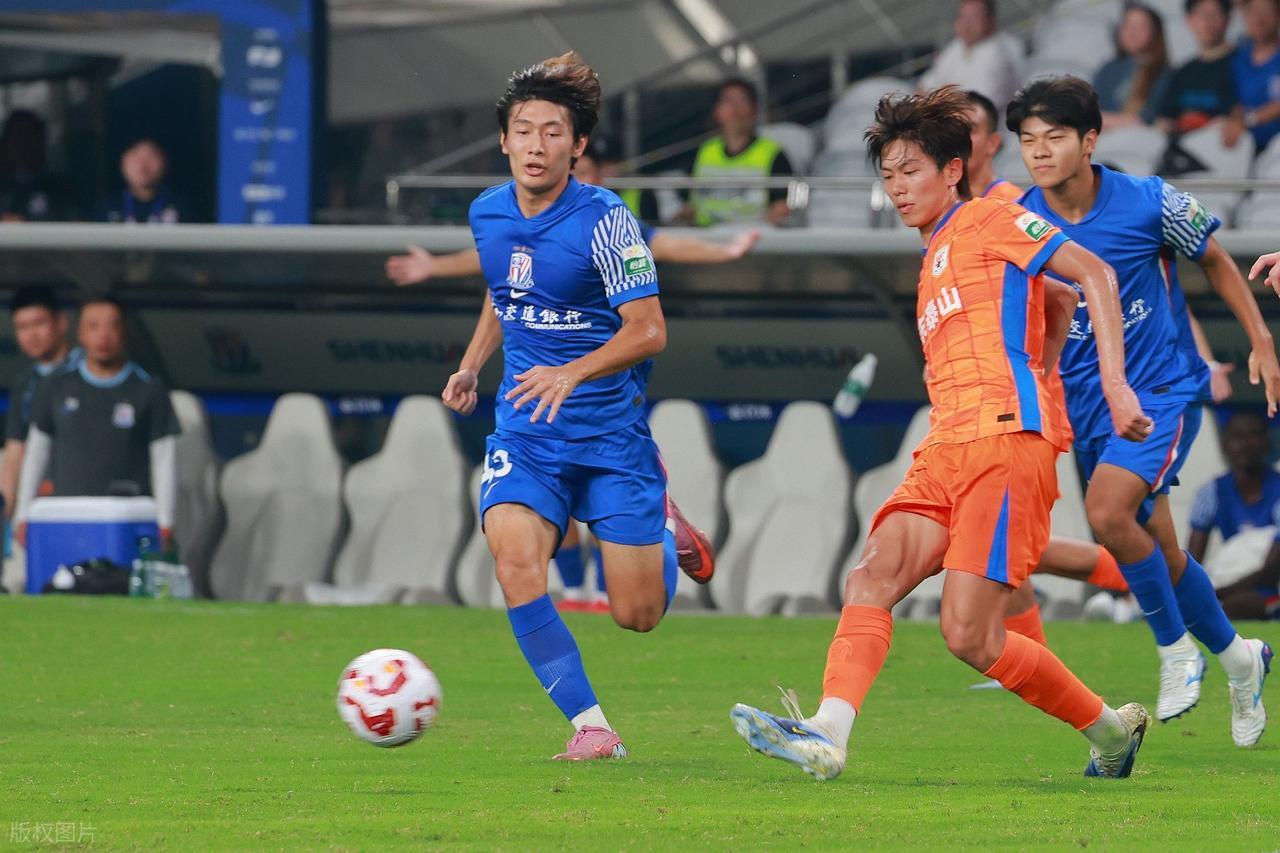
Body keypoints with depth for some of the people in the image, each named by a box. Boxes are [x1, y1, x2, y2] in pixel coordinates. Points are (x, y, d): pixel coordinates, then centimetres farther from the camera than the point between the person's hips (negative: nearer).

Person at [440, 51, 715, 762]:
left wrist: (571, 373, -34)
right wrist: (472, 365, 10)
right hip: (525, 432, 3)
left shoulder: (603, 220, -15)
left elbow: (647, 331, -19)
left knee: (637, 615, 1)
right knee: (514, 559, -25)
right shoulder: (487, 214, 2)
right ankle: (590, 726, -16)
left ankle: (662, 527, 37)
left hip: (611, 431, -3)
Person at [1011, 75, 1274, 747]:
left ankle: (1177, 648, -7)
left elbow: (1214, 261, 6)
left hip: (1161, 391, -4)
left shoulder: (1149, 204, -12)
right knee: (1161, 556, 9)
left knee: (1107, 512, -27)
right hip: (1085, 407, 4)